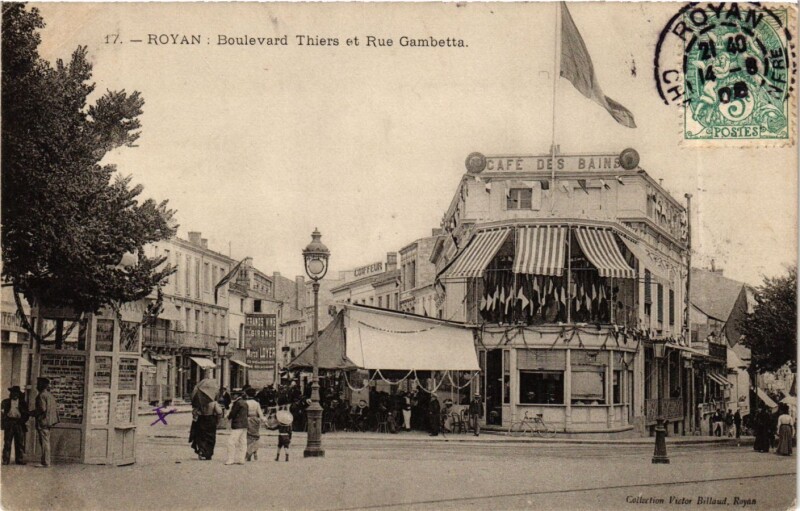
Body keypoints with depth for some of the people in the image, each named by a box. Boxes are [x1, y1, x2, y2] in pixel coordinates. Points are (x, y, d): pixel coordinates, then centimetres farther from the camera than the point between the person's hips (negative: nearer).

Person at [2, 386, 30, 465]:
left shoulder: (22, 403, 12)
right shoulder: (6, 402, 10)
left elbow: (26, 414, 11)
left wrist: (22, 421, -4)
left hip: (19, 425, 1)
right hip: (8, 425, -1)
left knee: (20, 443, 0)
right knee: (7, 443, -4)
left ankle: (20, 460, 4)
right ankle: (5, 460, -2)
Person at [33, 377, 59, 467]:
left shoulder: (42, 395, -13)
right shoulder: (50, 395, 16)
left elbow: (42, 409, -21)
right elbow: (55, 408, 18)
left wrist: (33, 413, -8)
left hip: (43, 421, -10)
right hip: (48, 421, 10)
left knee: (44, 442, -9)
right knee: (46, 442, 13)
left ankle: (45, 462, -10)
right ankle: (46, 461, 15)